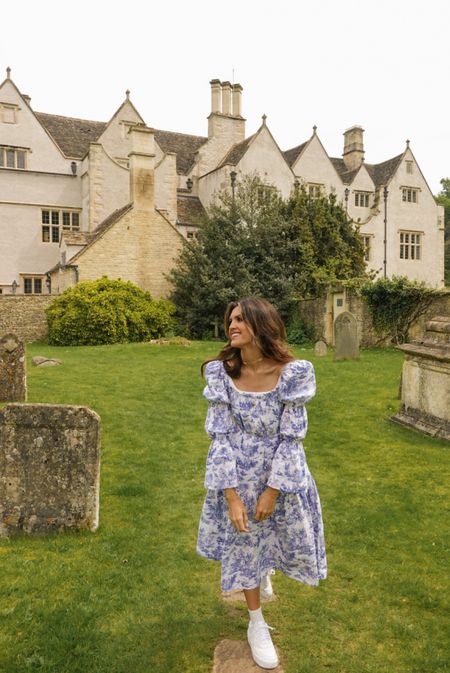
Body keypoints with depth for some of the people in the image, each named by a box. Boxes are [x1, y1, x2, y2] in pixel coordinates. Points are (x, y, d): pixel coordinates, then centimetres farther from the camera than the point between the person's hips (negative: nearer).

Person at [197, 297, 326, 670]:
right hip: (238, 476, 0)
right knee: (244, 546, 14)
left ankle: (266, 569, 58)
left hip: (282, 475, 0)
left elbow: (291, 438, -15)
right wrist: (232, 496, -16)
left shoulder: (293, 373, -20)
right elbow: (221, 436, -14)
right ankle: (257, 625, 39)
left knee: (288, 540, 20)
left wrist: (272, 491, -14)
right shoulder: (222, 373, -16)